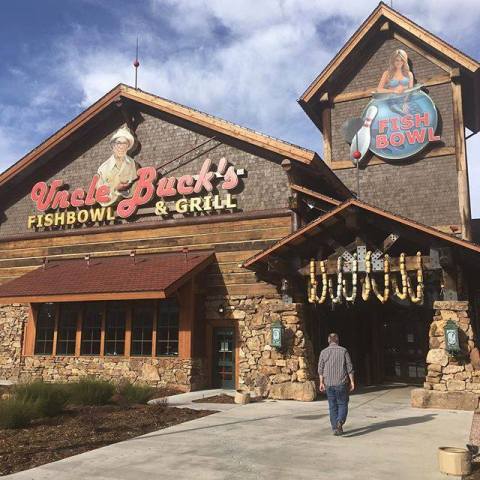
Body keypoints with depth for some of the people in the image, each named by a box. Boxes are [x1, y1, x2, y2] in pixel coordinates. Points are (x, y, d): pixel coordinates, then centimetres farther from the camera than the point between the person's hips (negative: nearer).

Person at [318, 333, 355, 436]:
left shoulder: (323, 352, 2)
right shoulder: (343, 351, -2)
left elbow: (320, 369, 1)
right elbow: (349, 368, -3)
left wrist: (321, 382, 7)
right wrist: (352, 382, 1)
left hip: (329, 384, 2)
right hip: (341, 383, -2)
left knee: (332, 406, 11)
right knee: (343, 405, 7)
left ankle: (335, 428, 11)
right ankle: (340, 421, -17)